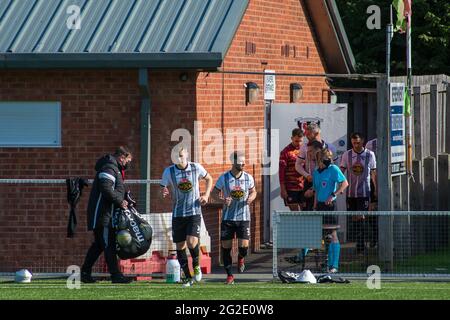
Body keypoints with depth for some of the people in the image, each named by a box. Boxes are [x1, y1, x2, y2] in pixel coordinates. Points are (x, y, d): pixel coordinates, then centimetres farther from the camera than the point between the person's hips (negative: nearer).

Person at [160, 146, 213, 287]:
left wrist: (206, 195, 3)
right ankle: (188, 277, 16)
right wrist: (164, 193, -23)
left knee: (192, 241, -19)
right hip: (178, 214, 2)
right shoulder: (169, 171, -3)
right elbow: (163, 189, 1)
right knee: (180, 246, 2)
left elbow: (209, 179, 16)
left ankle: (196, 265, 10)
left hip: (194, 212, -2)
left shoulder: (196, 168, -2)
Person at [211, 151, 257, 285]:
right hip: (228, 217, 0)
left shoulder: (248, 178, 1)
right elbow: (214, 193, 5)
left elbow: (253, 192, 15)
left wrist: (251, 197, -8)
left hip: (243, 217, 0)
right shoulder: (224, 178, -3)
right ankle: (229, 275, 13)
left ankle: (241, 258, 27)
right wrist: (222, 200, -16)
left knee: (244, 246, -11)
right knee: (226, 246, 0)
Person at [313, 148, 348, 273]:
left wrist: (333, 195, -19)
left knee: (332, 235, -6)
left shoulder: (333, 169, -6)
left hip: (330, 205, -7)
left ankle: (334, 265, -5)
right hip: (320, 205, 7)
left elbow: (345, 183, -13)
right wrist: (315, 207, 17)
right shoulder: (316, 172, 13)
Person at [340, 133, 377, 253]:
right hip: (350, 192, 2)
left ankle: (361, 244, -12)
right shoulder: (347, 155, 2)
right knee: (354, 218, 7)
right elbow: (341, 171, 3)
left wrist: (376, 188, 7)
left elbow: (373, 173, 6)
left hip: (364, 192, -2)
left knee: (361, 217, -12)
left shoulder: (370, 155, -1)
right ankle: (359, 242, 18)